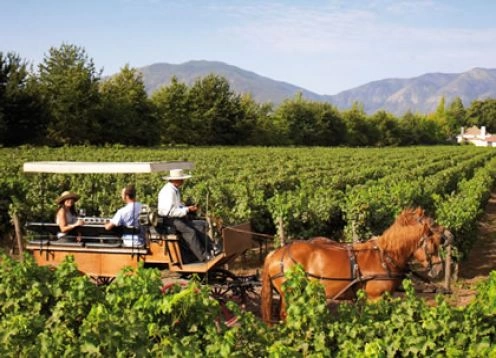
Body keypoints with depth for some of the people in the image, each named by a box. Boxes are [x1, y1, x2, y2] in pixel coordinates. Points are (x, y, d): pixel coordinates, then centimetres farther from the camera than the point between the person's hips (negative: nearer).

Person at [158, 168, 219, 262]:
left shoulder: (176, 189, 13)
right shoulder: (168, 191, -19)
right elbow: (170, 212, -26)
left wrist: (189, 207, 3)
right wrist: (187, 210, -21)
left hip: (178, 217, 10)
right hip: (168, 219, -10)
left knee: (199, 229, -7)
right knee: (190, 231, -26)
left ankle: (212, 250, -12)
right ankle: (203, 257, -25)